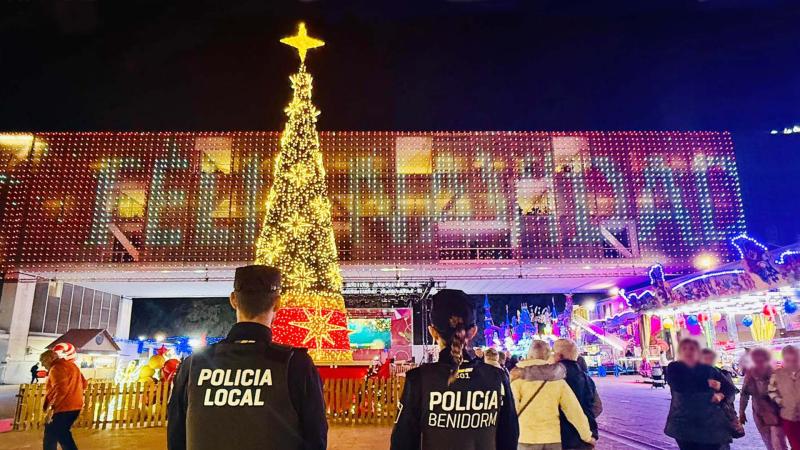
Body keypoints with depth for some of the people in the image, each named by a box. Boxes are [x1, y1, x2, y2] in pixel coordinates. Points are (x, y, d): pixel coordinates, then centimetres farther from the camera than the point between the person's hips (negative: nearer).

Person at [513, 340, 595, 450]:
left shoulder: (520, 376, -5)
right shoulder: (557, 378, 4)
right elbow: (574, 409, 4)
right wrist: (587, 435, 14)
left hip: (528, 438, -3)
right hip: (553, 438, 3)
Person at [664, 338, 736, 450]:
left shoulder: (709, 369, 8)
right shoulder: (673, 368, 2)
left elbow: (731, 389, 14)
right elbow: (679, 387, -15)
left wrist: (720, 395, -8)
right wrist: (706, 384, -8)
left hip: (710, 423, 1)